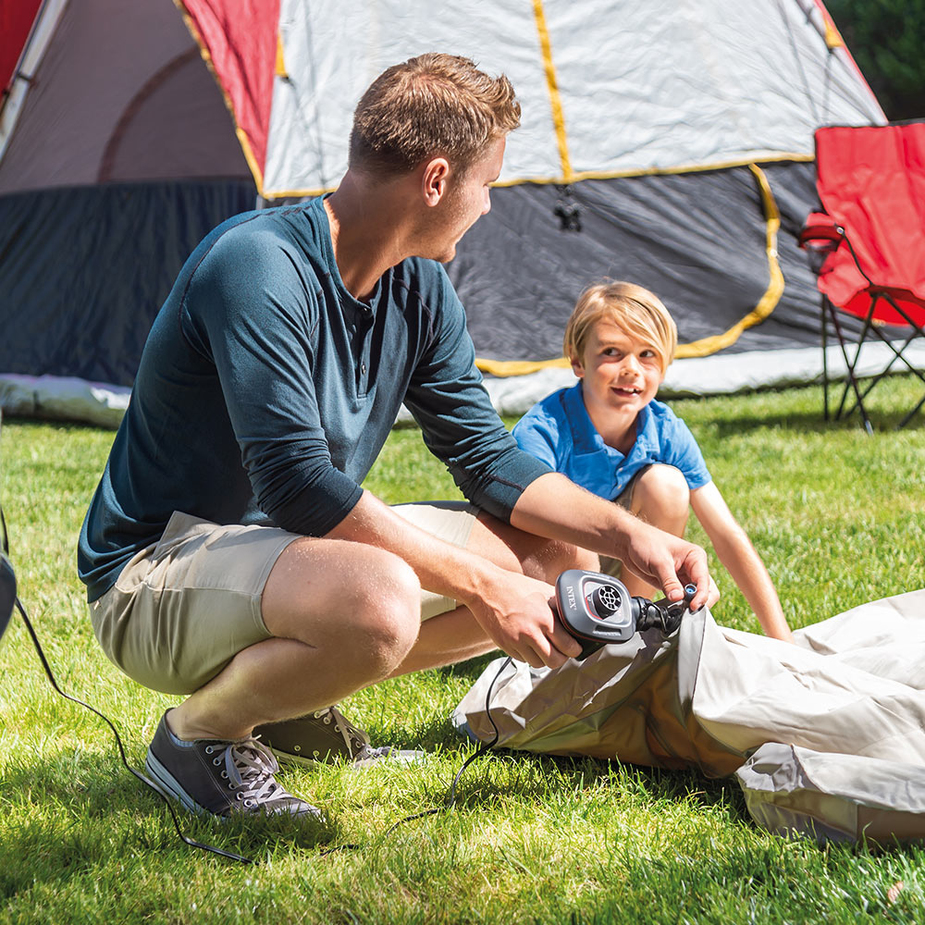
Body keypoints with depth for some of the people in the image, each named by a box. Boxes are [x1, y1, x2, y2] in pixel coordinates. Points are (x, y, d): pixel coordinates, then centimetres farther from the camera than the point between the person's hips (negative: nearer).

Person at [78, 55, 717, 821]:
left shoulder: (418, 288, 2)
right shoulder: (258, 266, -25)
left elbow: (487, 456, 7)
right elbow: (297, 484, -30)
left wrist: (626, 535, -7)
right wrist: (480, 585, -28)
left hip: (292, 547, 9)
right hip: (154, 575, -9)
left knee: (555, 553, 3)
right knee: (378, 602, -39)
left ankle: (291, 705, 8)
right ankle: (200, 729, -8)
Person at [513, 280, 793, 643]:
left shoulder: (666, 433, -16)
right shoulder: (540, 431, -29)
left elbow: (728, 537, -14)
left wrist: (783, 642, -21)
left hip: (610, 568, 4)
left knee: (665, 484, -20)